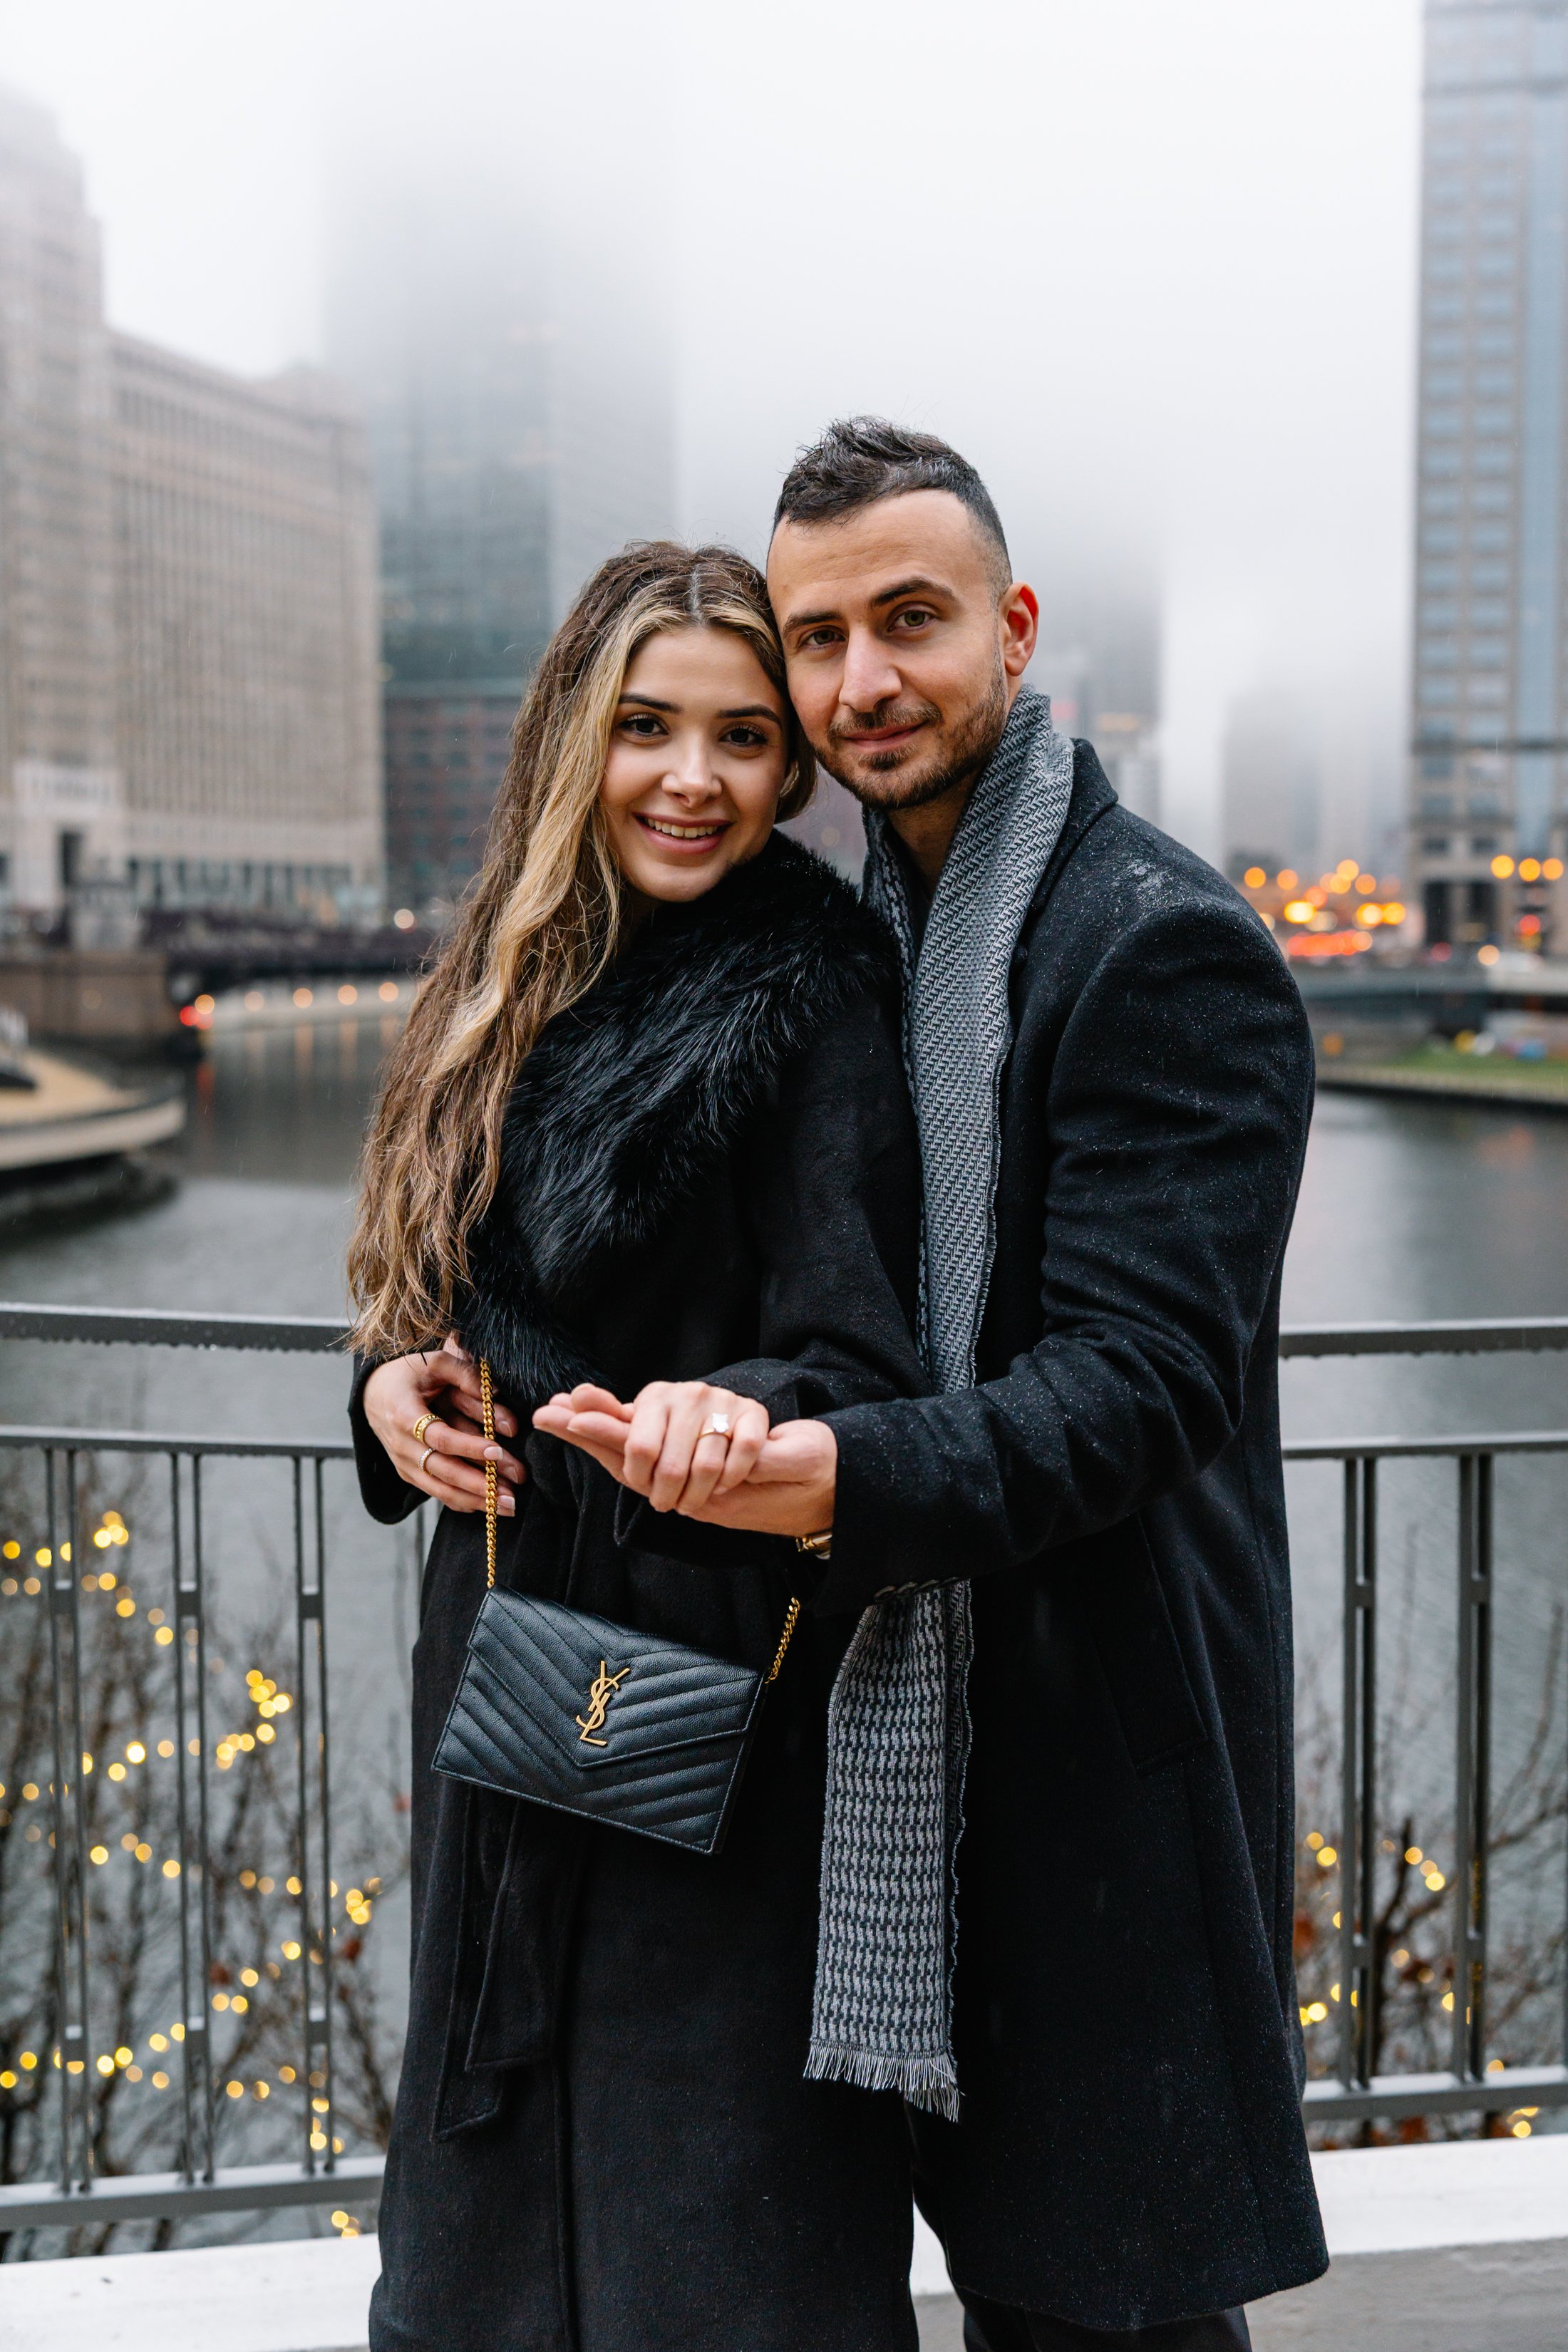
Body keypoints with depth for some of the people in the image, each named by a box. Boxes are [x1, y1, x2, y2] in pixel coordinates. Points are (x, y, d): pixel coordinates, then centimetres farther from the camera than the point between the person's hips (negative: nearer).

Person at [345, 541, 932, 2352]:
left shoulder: (808, 1002, -14)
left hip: (714, 1679, -7)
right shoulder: (528, 990, 8)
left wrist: (749, 1413, -40)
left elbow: (859, 1363, -18)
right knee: (507, 2169, 22)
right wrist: (395, 1383, -5)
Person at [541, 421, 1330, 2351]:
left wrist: (847, 1480, -39)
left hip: (1107, 1736, -7)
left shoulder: (1166, 945, -16)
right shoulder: (858, 931, 10)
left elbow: (1132, 1378, -23)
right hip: (914, 1706, 8)